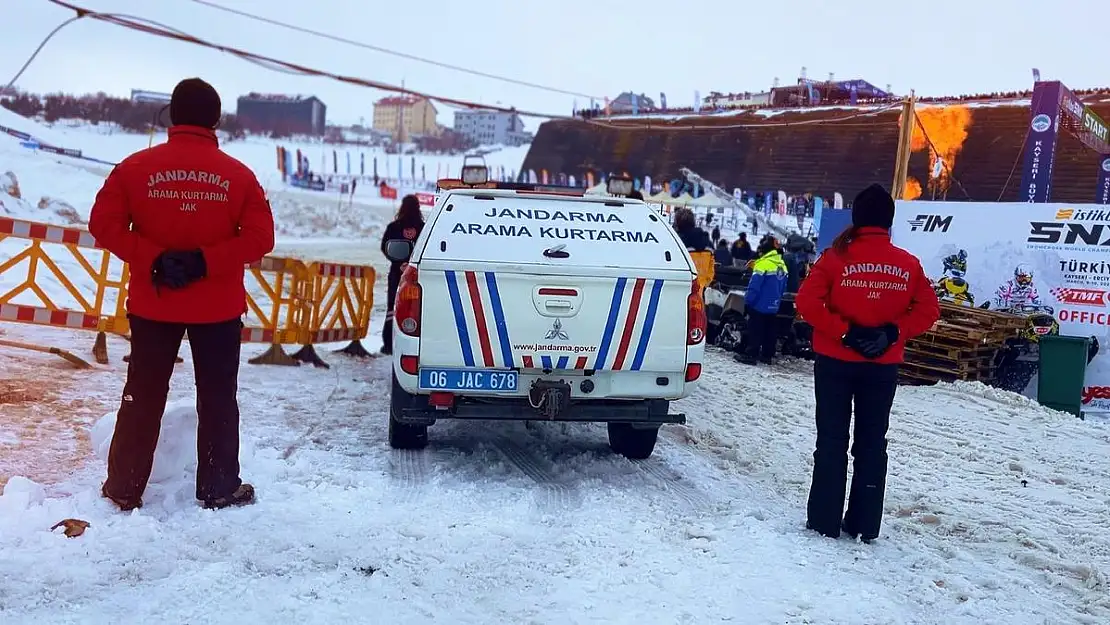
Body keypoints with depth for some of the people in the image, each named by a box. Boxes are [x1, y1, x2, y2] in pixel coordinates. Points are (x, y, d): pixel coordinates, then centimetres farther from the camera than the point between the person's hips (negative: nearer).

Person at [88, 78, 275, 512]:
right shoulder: (238, 175, -4)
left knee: (143, 397, 13)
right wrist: (204, 261, -13)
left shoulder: (135, 167, -2)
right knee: (217, 399, 9)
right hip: (218, 308, -1)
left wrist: (153, 260, -12)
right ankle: (219, 488, 16)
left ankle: (124, 488, 20)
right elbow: (260, 237, -10)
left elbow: (105, 225, -7)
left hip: (152, 305, 1)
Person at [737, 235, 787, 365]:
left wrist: (747, 300, -13)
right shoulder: (782, 265, 8)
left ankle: (751, 354, -4)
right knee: (770, 330, 12)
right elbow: (783, 287, 14)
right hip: (773, 306, 8)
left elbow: (754, 285, -20)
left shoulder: (763, 264, -17)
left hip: (760, 305, -8)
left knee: (755, 330, -3)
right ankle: (767, 355, 17)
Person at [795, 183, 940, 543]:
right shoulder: (908, 264, 0)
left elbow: (807, 302, -18)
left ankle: (825, 521, 10)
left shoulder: (837, 257, -10)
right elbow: (928, 310, -2)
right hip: (883, 367, 2)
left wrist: (844, 332, -14)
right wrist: (894, 333, -6)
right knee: (872, 443, 13)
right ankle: (865, 525, 18)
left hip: (835, 362, -2)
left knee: (832, 440, 7)